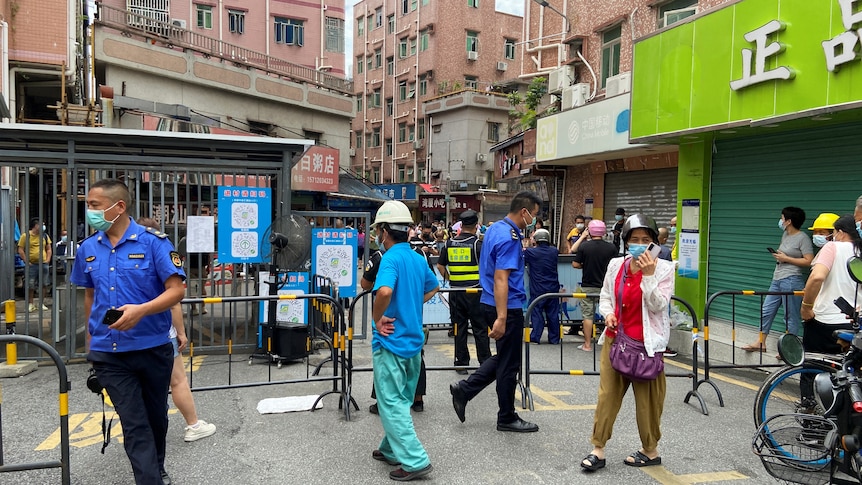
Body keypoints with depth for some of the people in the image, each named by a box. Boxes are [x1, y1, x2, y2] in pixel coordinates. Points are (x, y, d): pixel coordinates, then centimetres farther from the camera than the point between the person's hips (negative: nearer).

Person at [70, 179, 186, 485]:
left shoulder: (154, 242, -11)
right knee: (134, 424, -1)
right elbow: (89, 296, 17)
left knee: (156, 416, 17)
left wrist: (141, 310, -29)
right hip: (108, 353, 2)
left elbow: (177, 290, -14)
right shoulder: (87, 248, 4)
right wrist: (92, 339, 19)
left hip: (153, 348, -2)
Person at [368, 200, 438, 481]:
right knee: (401, 401, 19)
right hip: (413, 341, 8)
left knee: (392, 404, 0)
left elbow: (384, 291, -37)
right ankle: (392, 450, 32)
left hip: (391, 342, -8)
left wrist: (377, 319, -21)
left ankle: (414, 461, -1)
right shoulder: (418, 259, 7)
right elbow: (433, 288, 24)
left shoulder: (391, 259, -18)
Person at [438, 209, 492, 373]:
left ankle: (461, 363, 13)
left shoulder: (450, 243, 4)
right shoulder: (477, 243, -8)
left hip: (455, 291, 3)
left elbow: (440, 266, 10)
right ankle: (485, 362, 10)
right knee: (480, 328, 5)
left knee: (459, 328, 9)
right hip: (475, 291, -3)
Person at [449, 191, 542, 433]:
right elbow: (501, 279, -27)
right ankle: (507, 418, 19)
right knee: (509, 364, 5)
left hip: (491, 304, 10)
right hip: (507, 307, -10)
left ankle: (464, 389, 19)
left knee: (503, 358, 22)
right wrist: (501, 318, -29)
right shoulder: (509, 238, -20)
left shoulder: (495, 229, 10)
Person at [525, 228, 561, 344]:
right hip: (553, 288, 3)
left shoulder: (530, 252, -10)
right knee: (553, 314, 9)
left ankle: (535, 337, -1)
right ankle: (554, 338, 14)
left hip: (537, 290, -3)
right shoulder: (554, 251, 1)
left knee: (537, 312, 2)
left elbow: (522, 262, 3)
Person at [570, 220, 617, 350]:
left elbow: (575, 264, -6)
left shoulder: (584, 246, -8)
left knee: (588, 315, 6)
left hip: (588, 286, -1)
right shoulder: (611, 248, -5)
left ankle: (587, 344, 9)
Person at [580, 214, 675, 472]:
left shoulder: (663, 268, -6)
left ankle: (651, 451, 25)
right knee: (607, 394, 5)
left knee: (647, 398, 7)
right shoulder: (616, 265, 4)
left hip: (645, 343, -3)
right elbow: (605, 296, 15)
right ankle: (598, 450, 13)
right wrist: (608, 313, -5)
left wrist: (649, 275, -23)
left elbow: (658, 306, -14)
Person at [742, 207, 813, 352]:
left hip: (791, 281, -9)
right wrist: (778, 256, 12)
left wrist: (786, 258, -15)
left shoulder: (803, 238, -9)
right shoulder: (785, 235, 16)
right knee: (766, 310, 10)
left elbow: (809, 261, -16)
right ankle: (760, 343, 17)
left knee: (790, 316, -2)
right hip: (777, 279, 9)